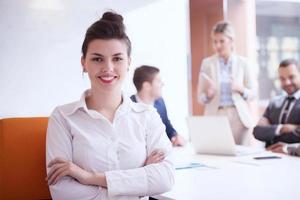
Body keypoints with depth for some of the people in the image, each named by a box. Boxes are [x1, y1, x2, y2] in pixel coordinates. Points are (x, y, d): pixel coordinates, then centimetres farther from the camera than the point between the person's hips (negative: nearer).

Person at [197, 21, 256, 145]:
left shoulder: (243, 62, 4)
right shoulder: (207, 63, 4)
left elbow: (253, 93, 7)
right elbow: (200, 98, 5)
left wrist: (241, 89, -12)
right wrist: (208, 94, -16)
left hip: (239, 117, 0)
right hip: (215, 117, 0)